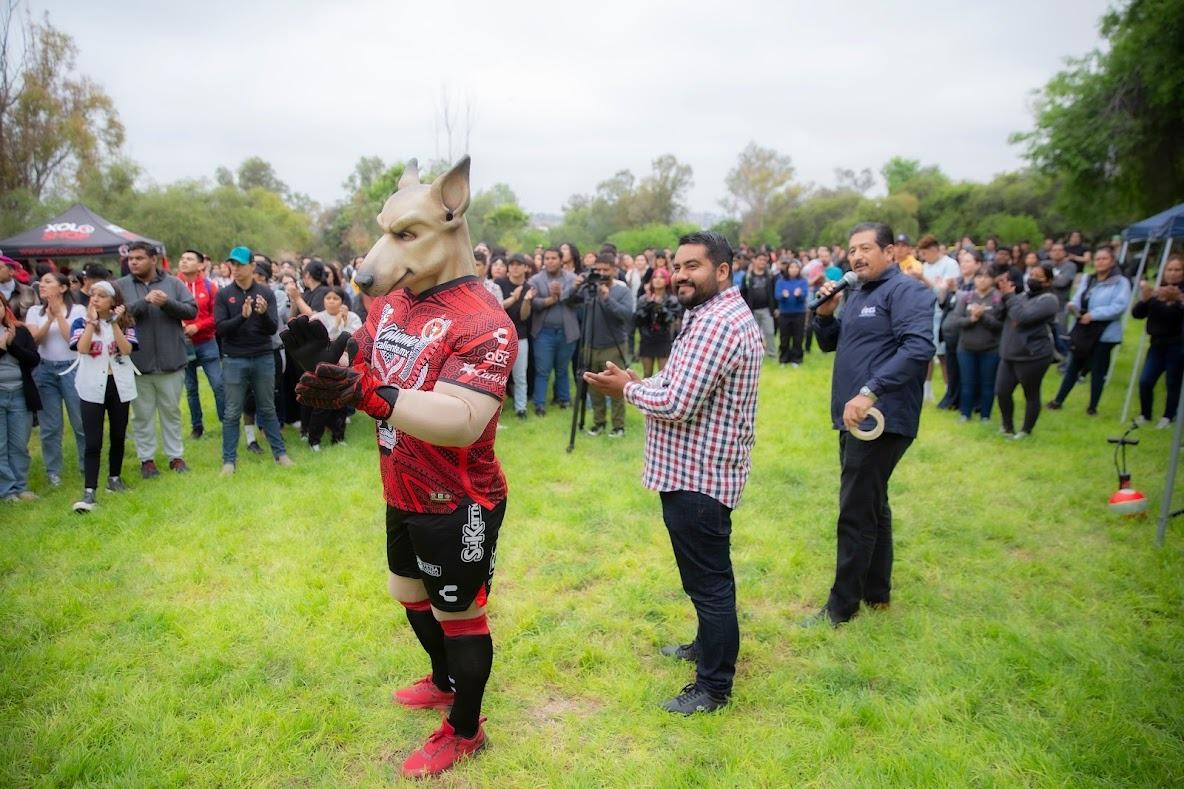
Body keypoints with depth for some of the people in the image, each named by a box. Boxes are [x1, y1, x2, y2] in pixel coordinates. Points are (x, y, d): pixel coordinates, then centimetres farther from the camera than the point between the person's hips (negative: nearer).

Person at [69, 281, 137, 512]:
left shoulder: (125, 323, 3)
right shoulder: (81, 323, 1)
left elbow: (127, 350, -14)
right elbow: (82, 348, -17)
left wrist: (115, 322, -18)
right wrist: (92, 322, -17)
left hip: (119, 385, 2)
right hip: (92, 388, -2)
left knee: (118, 437, 13)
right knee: (93, 442, -7)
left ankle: (114, 478, 31)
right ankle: (89, 492, -9)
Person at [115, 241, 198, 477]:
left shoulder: (173, 283, 2)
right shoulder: (120, 286, 1)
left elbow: (192, 310, -4)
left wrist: (167, 303, -20)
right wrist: (144, 301, -24)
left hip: (171, 362, 0)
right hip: (137, 363, 0)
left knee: (171, 411, 12)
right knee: (142, 414, 9)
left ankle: (176, 455, 23)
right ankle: (146, 458, 20)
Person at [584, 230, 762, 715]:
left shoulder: (717, 324, -23)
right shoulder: (717, 315, 13)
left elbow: (676, 405, -26)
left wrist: (628, 389, -9)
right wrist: (637, 384, 3)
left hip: (696, 474, -11)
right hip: (702, 468, 11)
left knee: (708, 579, 1)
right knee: (709, 572, 24)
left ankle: (714, 686, 14)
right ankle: (710, 645, 42)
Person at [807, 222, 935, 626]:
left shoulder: (906, 290, -13)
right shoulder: (858, 294, 15)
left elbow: (919, 347, -27)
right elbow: (829, 343, 21)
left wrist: (870, 392, -33)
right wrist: (825, 312, 1)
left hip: (881, 420, -10)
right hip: (856, 418, 10)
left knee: (856, 513, -4)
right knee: (871, 506, 17)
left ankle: (842, 604, 7)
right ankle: (876, 590, 30)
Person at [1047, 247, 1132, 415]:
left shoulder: (1121, 282, -6)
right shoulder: (1087, 280, 13)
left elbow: (1119, 306, -18)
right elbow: (1078, 300, 6)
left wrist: (1093, 315, -22)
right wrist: (1073, 306, -18)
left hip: (1105, 333, -5)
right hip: (1083, 330, 5)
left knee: (1098, 370, 4)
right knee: (1073, 366, 11)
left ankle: (1093, 406, 17)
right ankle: (1058, 400, 18)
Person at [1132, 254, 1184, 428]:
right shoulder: (1157, 291, 6)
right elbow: (1137, 314, -3)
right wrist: (1144, 298, -21)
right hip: (1158, 344, 4)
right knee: (1145, 381, -1)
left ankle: (1168, 417, 18)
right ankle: (1145, 415, 17)